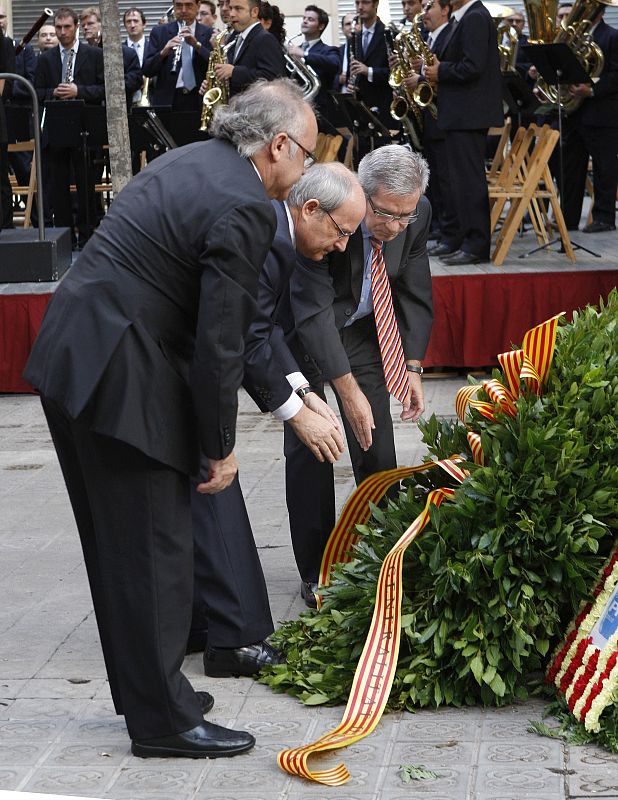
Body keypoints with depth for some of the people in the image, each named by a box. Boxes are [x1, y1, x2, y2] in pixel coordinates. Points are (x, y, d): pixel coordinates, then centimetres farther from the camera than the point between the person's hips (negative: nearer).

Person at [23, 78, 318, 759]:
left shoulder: (192, 161, 13)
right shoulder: (244, 208, -16)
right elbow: (219, 340, -17)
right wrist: (220, 447, -7)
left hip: (67, 356, 10)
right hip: (120, 377, -10)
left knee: (116, 543, 19)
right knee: (155, 550, 1)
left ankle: (142, 689, 33)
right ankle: (163, 719, 10)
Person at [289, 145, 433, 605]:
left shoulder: (418, 214, -18)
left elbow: (415, 294, -3)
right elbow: (313, 311, -33)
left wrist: (412, 367, -10)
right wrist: (349, 392, -35)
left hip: (364, 328, 4)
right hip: (302, 329, -4)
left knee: (377, 447, 1)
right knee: (308, 447, -9)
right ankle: (317, 572, 0)